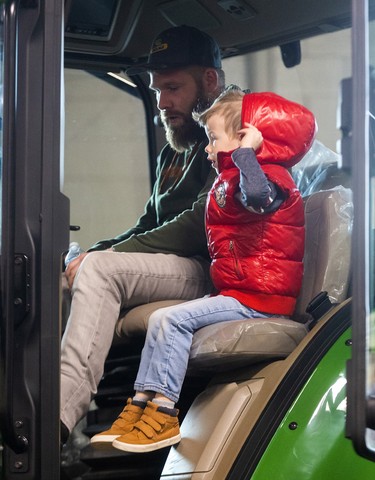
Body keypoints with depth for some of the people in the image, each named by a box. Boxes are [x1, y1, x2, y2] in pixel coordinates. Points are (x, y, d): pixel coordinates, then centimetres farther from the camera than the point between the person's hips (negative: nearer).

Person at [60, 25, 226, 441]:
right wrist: (94, 251, 4)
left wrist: (102, 255, -17)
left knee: (100, 269, -29)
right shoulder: (173, 152, 25)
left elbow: (200, 224, -17)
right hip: (167, 263, 9)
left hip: (207, 271, -9)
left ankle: (60, 412, -41)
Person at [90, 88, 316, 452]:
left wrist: (245, 152, -25)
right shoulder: (229, 181, 20)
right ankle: (139, 406, 5)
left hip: (259, 297, -11)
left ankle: (163, 414, -16)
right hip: (234, 291, 11)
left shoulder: (271, 176, -10)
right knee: (160, 321, 7)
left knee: (170, 319, -19)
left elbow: (256, 196, -38)